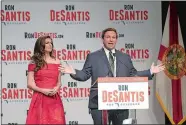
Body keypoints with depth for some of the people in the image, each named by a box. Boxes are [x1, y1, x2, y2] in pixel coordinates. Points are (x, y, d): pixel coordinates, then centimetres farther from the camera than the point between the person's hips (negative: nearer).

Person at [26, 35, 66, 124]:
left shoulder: (57, 62, 11)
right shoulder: (34, 63, 2)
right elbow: (30, 84, -1)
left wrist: (56, 88, -6)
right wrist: (42, 90, -15)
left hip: (54, 99, 3)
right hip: (39, 98, -3)